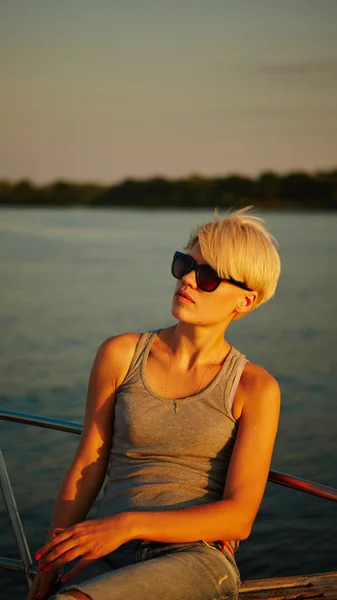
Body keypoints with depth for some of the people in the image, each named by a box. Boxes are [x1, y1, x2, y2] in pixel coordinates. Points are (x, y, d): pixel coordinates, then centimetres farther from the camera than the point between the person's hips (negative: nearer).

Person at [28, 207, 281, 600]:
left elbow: (239, 516, -5)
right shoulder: (120, 355, 9)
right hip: (108, 558, 3)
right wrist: (47, 567, 3)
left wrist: (128, 524, -15)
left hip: (197, 557, -3)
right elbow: (85, 469, 12)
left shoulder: (255, 388, 2)